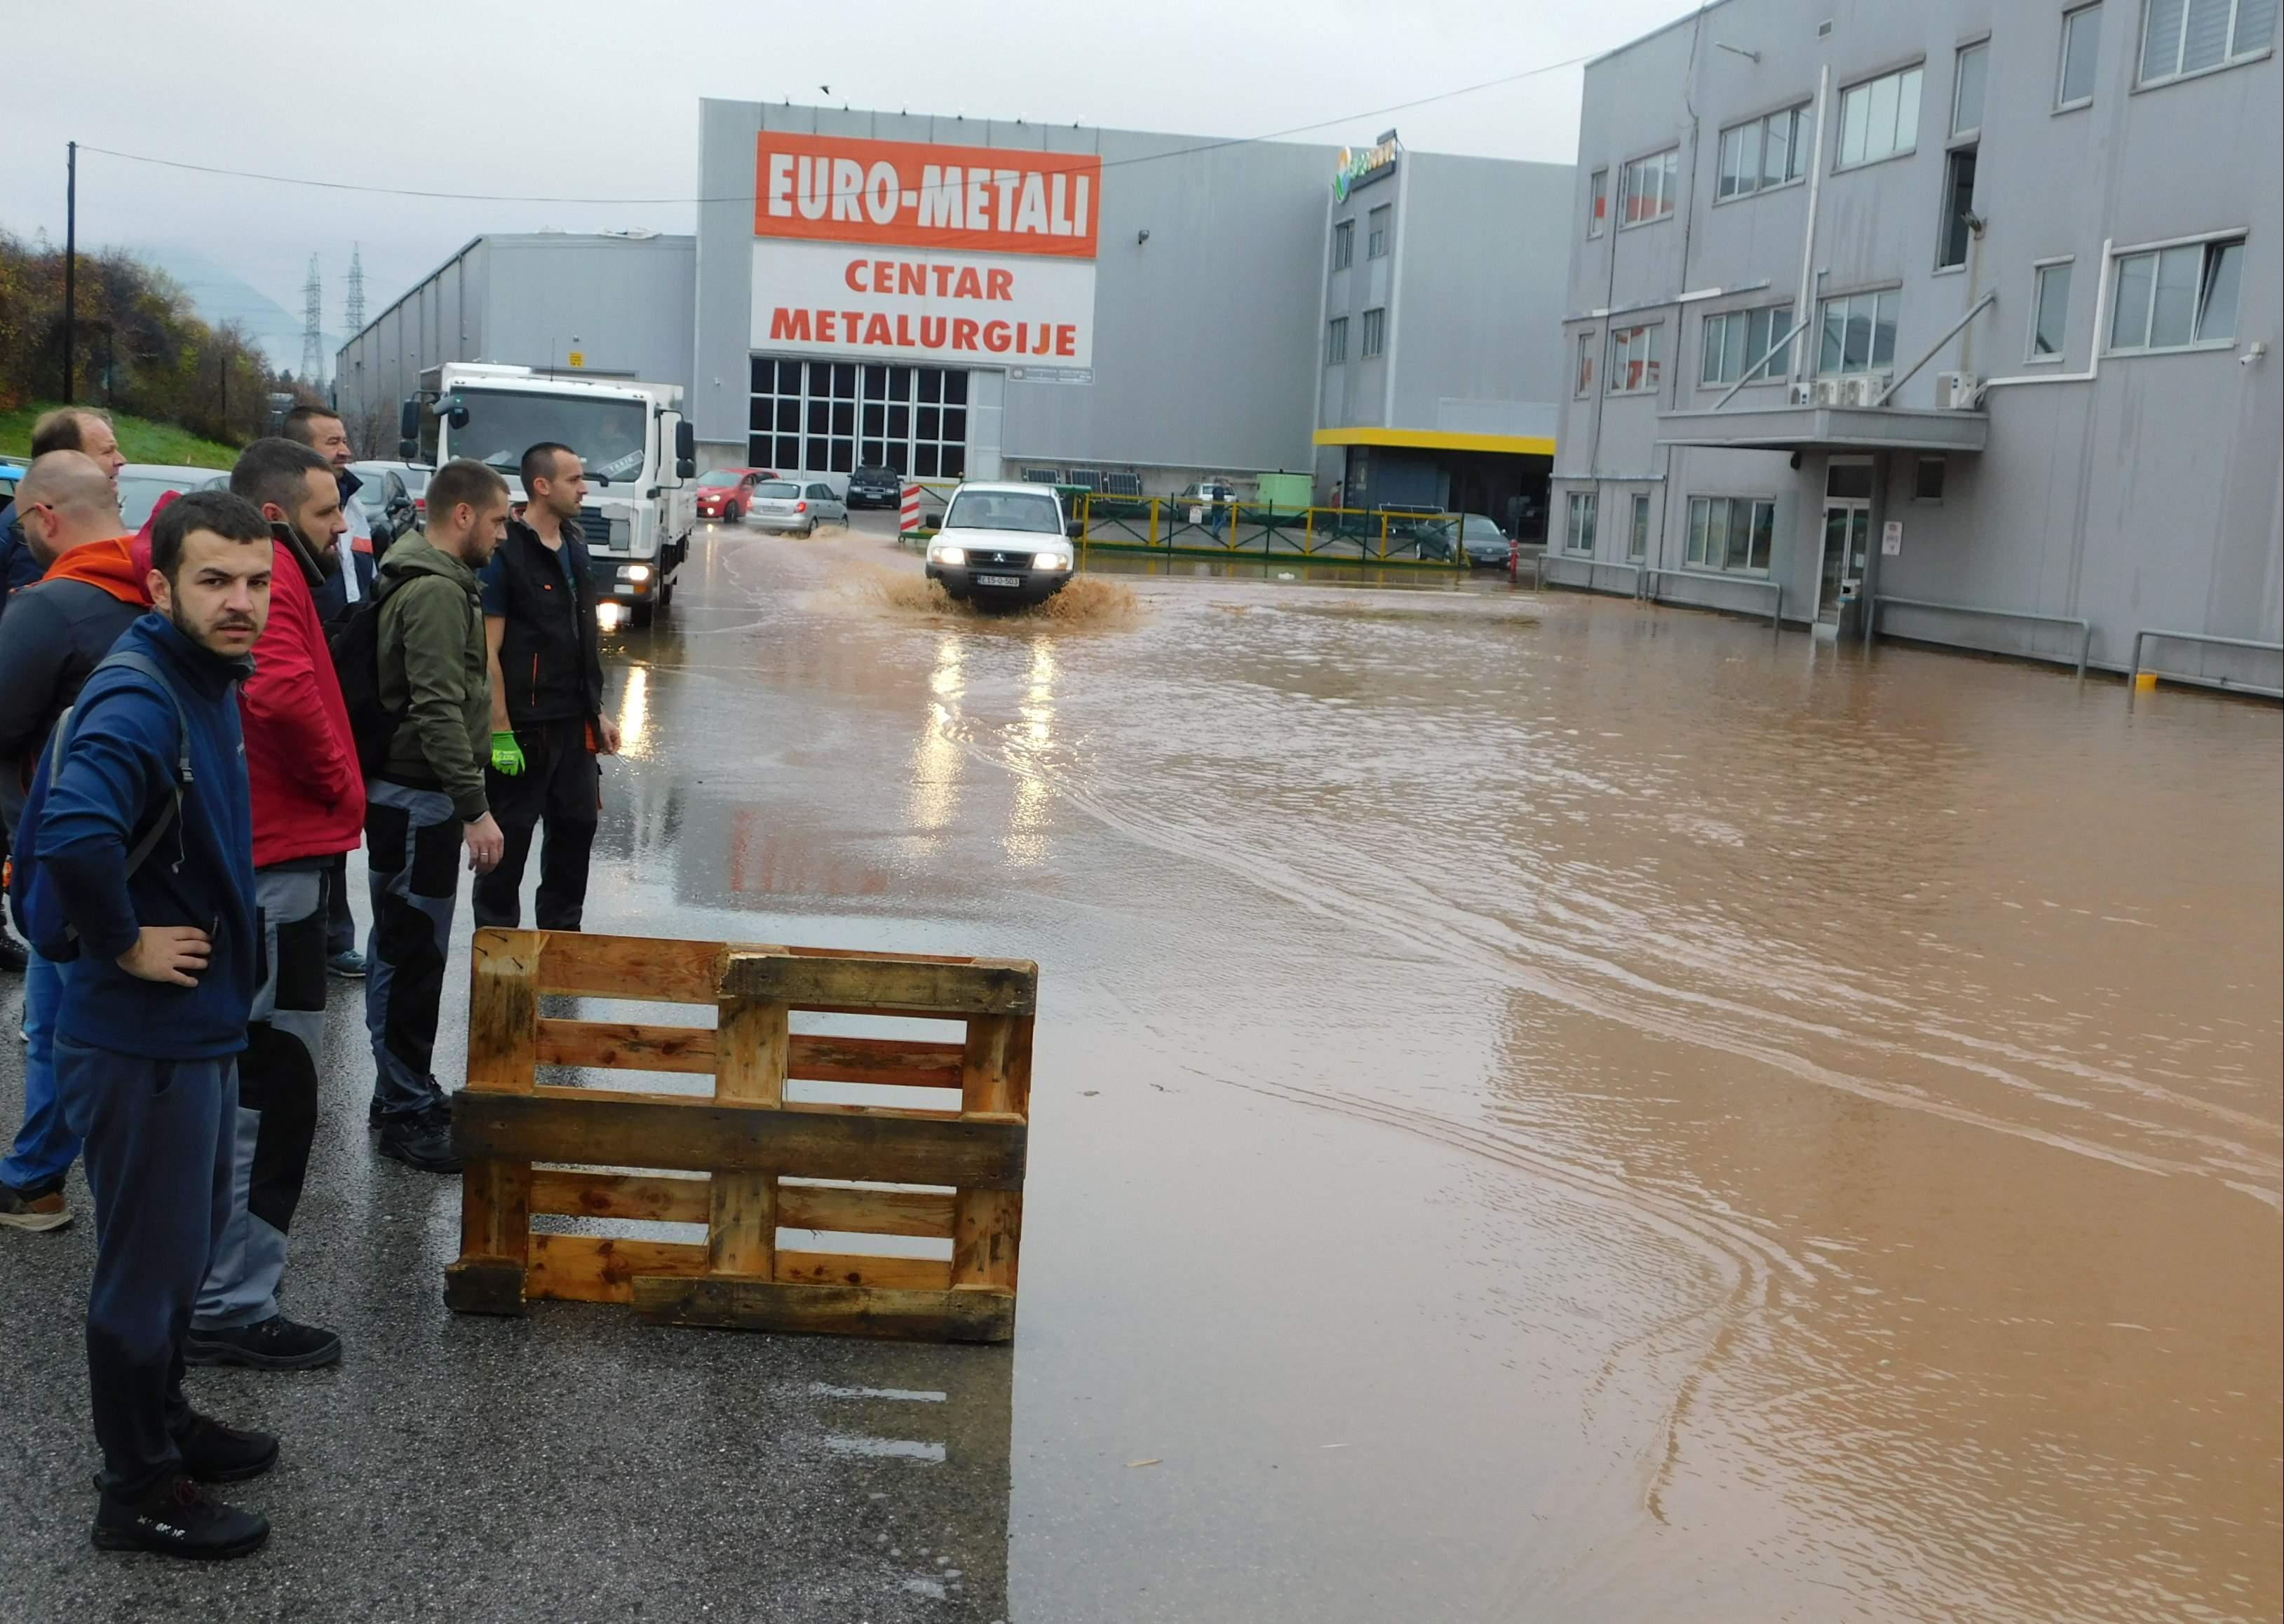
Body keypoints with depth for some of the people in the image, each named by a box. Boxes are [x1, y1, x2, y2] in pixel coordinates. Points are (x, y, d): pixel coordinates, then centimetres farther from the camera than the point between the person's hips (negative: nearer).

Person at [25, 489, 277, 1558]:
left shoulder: (205, 684, 7)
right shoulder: (140, 699, -24)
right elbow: (74, 834, -42)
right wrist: (124, 942, -27)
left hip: (197, 1028, 9)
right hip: (145, 1039, -9)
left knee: (187, 1243, 23)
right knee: (148, 1262, 5)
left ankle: (164, 1421, 41)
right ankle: (139, 1491, 21)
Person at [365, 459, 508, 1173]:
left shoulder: (436, 582, 15)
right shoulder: (436, 592, -18)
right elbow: (439, 712, -25)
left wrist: (463, 801, 22)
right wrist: (475, 808, -25)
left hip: (407, 793, 11)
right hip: (420, 798, -11)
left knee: (401, 952, 17)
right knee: (414, 958, -4)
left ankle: (402, 1092, 27)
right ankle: (408, 1112, 2)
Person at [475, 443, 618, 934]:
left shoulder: (573, 546, 12)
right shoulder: (507, 552, -14)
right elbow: (488, 650, -16)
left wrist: (596, 711, 16)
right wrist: (500, 733, -19)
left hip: (574, 725, 8)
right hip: (525, 727, -8)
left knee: (576, 826, 14)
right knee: (510, 838, 2)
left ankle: (561, 935, 27)